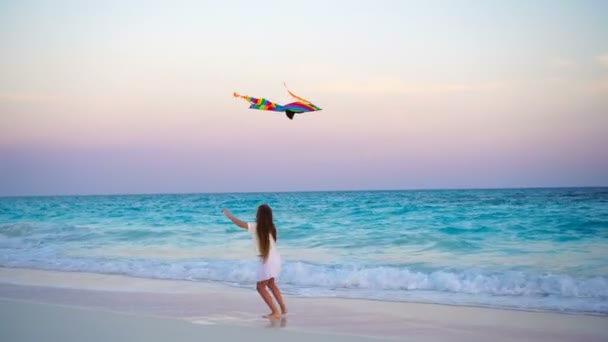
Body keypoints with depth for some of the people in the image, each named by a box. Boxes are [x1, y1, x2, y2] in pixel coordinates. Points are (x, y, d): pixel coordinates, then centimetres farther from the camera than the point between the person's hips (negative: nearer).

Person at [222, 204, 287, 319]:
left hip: (267, 260, -7)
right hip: (275, 258, 8)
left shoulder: (255, 226, -14)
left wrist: (227, 214, 1)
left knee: (260, 287, 3)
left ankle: (275, 312, -3)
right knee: (270, 284, 25)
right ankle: (283, 308, 28)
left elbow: (239, 223, -14)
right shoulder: (270, 226, 4)